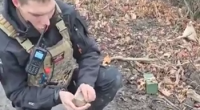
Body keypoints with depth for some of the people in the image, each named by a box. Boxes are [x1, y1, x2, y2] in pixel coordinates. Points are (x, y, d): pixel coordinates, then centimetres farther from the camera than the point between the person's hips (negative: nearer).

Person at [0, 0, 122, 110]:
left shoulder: (66, 13, -23)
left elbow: (89, 51, -11)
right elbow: (17, 93, -20)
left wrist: (86, 82, -29)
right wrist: (57, 95, -36)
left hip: (68, 77, 3)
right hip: (35, 94, -2)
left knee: (113, 77, -17)